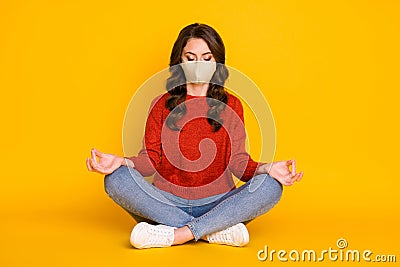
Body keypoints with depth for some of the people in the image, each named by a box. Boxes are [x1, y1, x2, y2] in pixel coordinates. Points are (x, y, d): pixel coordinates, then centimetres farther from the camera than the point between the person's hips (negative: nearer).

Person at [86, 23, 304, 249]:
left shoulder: (231, 105, 11)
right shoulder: (162, 104, 11)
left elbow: (239, 160, 2)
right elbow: (150, 158, 3)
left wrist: (267, 168, -19)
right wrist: (121, 162, -18)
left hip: (216, 204, 0)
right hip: (167, 202, 1)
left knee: (270, 186, -26)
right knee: (117, 179, -26)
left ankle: (177, 235, -29)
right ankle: (217, 231, -28)